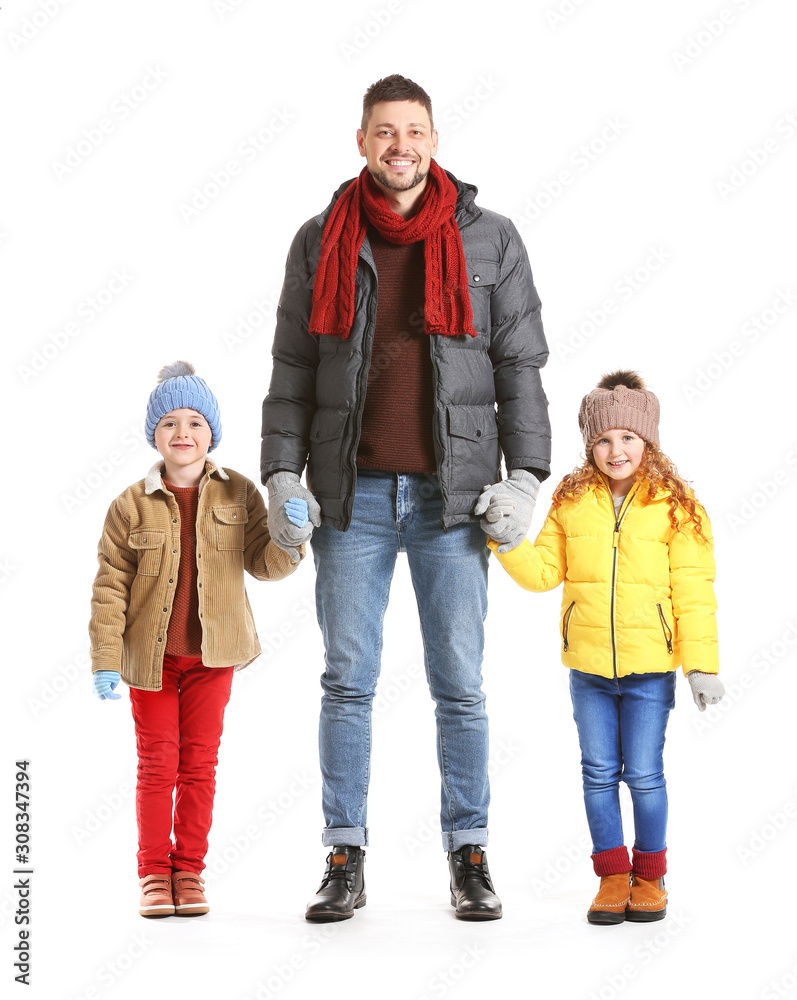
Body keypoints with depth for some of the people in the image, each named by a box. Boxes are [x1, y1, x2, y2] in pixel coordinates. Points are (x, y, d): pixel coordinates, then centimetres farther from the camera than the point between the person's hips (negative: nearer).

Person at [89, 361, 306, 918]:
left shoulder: (238, 495, -2)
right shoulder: (133, 505, -7)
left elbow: (264, 565, -1)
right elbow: (110, 587, -6)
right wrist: (105, 661, -10)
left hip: (213, 653, 1)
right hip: (151, 656, -1)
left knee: (200, 763, 7)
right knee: (157, 764, 5)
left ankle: (190, 872, 17)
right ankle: (154, 872, 14)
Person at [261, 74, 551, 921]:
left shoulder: (489, 240, 4)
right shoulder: (321, 243, 6)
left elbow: (520, 365, 4)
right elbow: (292, 371, 7)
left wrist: (524, 476, -5)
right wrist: (281, 476, -2)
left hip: (451, 496, -1)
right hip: (352, 497, 1)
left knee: (459, 684, 2)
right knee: (347, 681, 3)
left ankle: (469, 854, 13)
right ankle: (345, 859, 11)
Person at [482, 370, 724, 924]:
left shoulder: (676, 506, -4)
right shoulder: (571, 502, 4)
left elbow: (694, 591, -4)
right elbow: (543, 572, 6)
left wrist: (702, 663, -8)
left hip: (650, 669, -3)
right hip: (587, 667, 3)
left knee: (643, 774, 3)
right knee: (599, 773, 9)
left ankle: (649, 876, 20)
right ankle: (612, 876, 21)